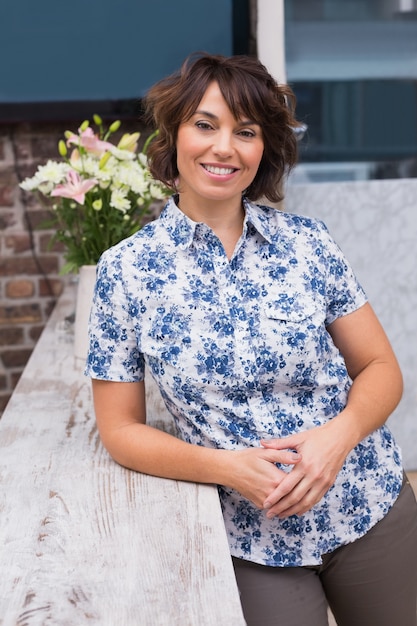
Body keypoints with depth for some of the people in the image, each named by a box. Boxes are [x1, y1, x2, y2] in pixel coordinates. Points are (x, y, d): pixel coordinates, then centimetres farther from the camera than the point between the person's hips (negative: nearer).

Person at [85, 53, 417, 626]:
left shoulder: (308, 242, -5)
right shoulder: (125, 270, -8)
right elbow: (120, 428, -3)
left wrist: (339, 432, -19)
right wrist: (223, 466, -18)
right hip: (253, 538, -2)